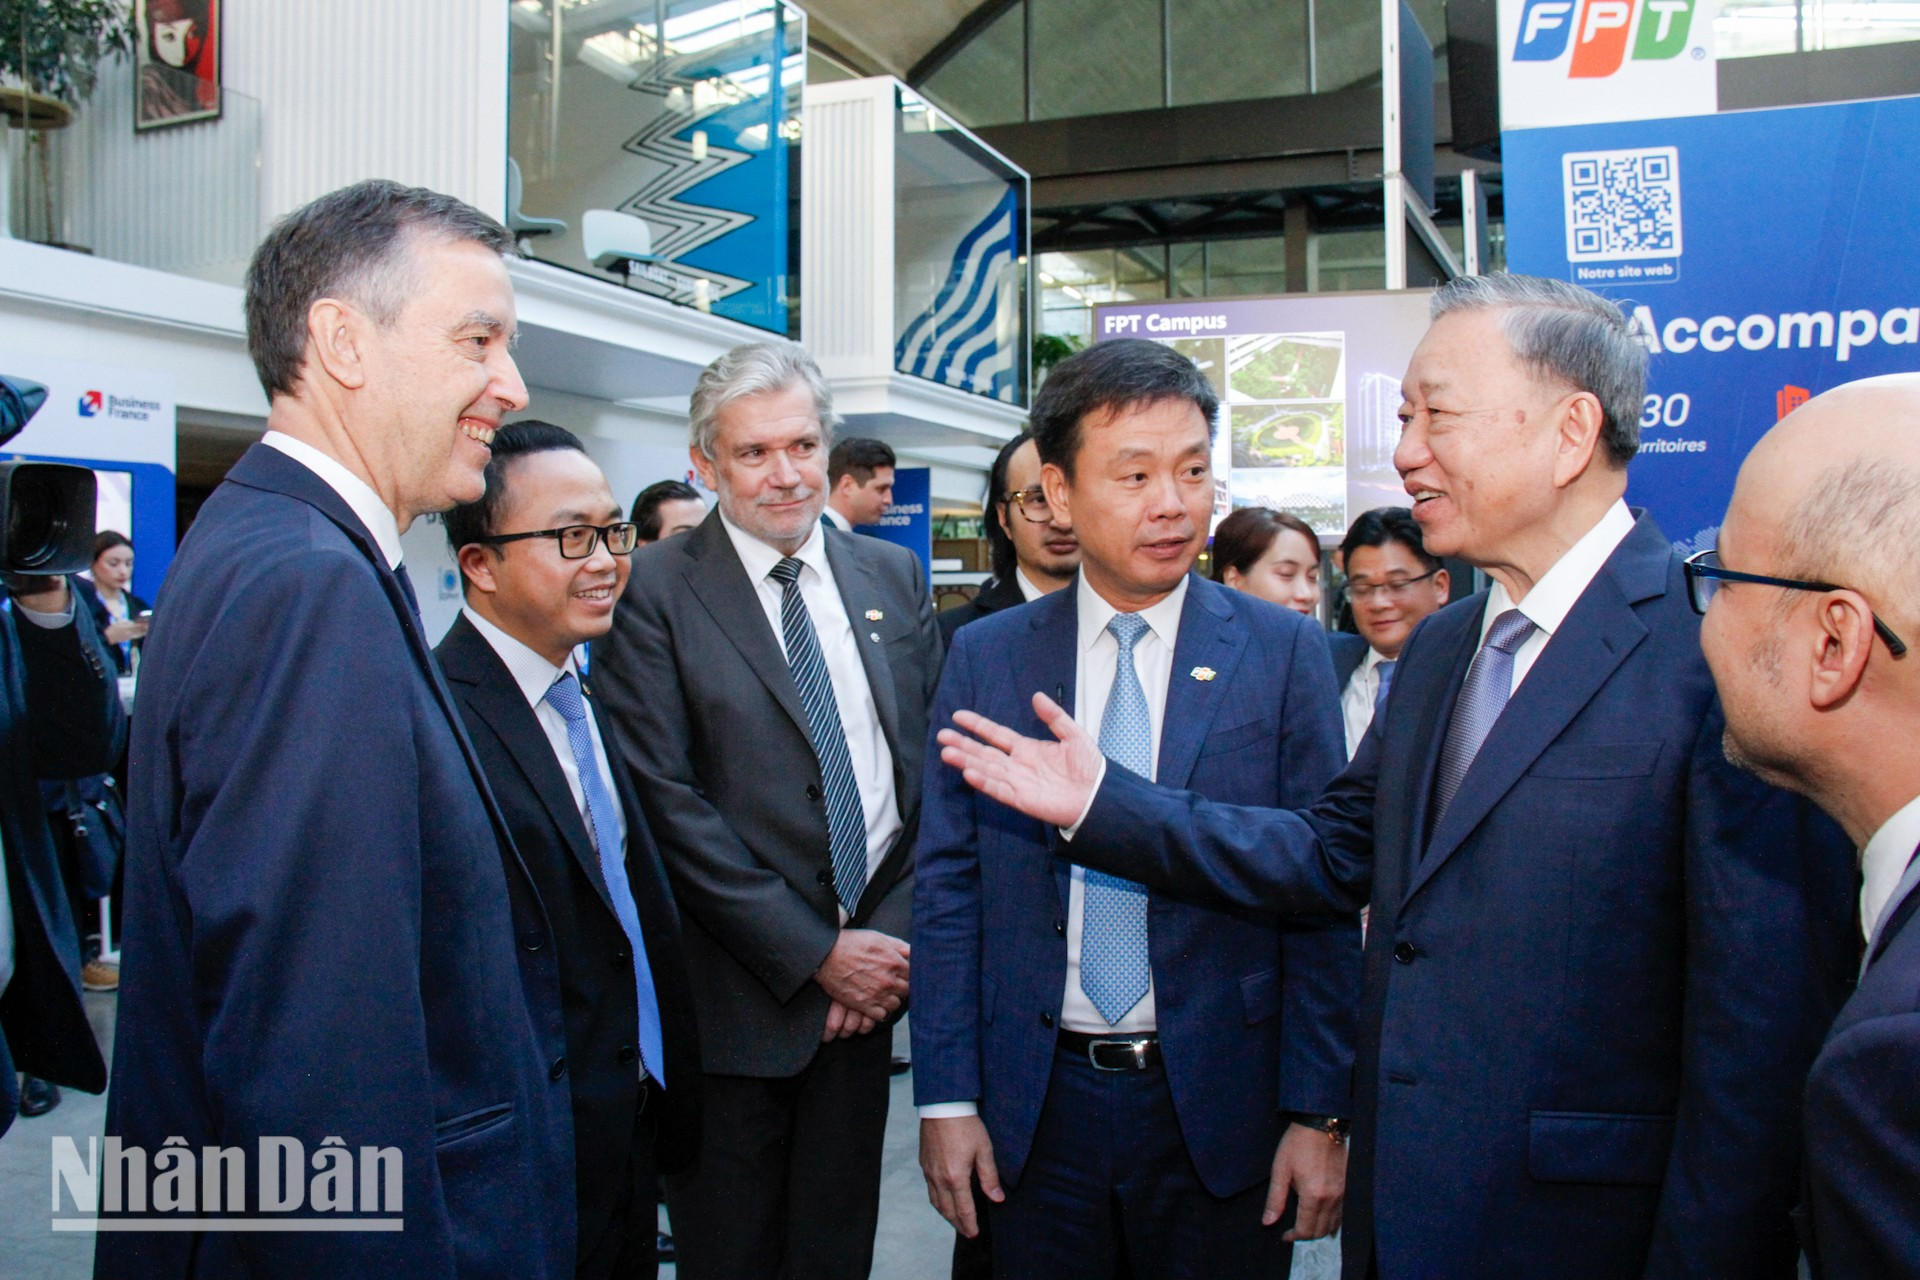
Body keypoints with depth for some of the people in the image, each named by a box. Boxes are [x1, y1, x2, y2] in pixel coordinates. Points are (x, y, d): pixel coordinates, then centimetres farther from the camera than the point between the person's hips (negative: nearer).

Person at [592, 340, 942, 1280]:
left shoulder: (893, 577, 7)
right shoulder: (652, 591, -8)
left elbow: (933, 767, 7)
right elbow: (666, 803, -13)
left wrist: (892, 939, -4)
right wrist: (816, 953, -13)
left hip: (866, 984, 4)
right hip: (736, 994, -4)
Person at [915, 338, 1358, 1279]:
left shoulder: (1284, 652, -5)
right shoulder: (984, 658, 0)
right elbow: (947, 884, 1)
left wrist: (1321, 1113, -6)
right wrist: (946, 1097, -2)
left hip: (1221, 1109, -1)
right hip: (1037, 1107, 1)